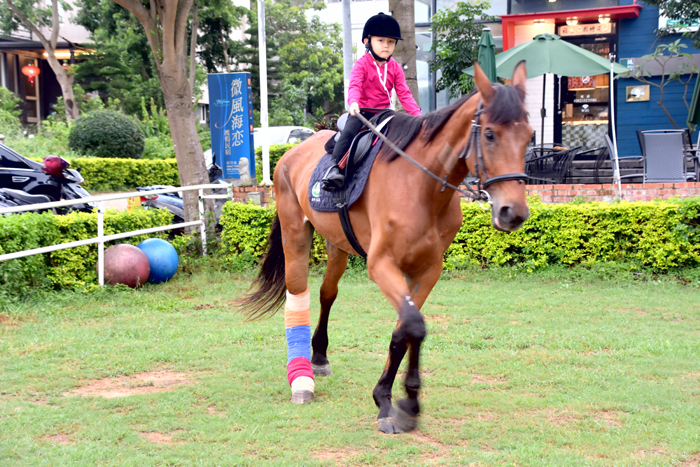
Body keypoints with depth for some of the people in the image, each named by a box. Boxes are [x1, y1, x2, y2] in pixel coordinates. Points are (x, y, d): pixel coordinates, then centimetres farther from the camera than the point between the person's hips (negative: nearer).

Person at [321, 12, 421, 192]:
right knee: (349, 133, -27)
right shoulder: (361, 64, -6)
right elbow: (354, 86, -21)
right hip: (362, 111, -4)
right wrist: (353, 102, -43)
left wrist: (417, 113, -12)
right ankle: (336, 168, -27)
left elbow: (404, 93, 1)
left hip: (384, 112, 4)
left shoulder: (395, 68, 6)